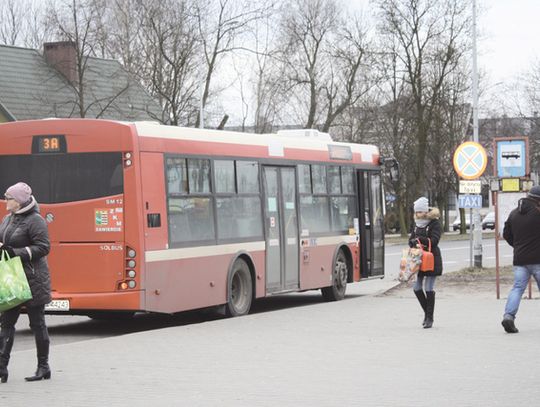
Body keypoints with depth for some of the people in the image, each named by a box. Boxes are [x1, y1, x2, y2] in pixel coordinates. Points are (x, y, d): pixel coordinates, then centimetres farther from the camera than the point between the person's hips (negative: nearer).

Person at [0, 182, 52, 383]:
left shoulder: (35, 220, -12)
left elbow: (43, 247, -17)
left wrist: (17, 253, -23)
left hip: (32, 279, -8)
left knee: (37, 323, 2)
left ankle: (43, 367, 12)